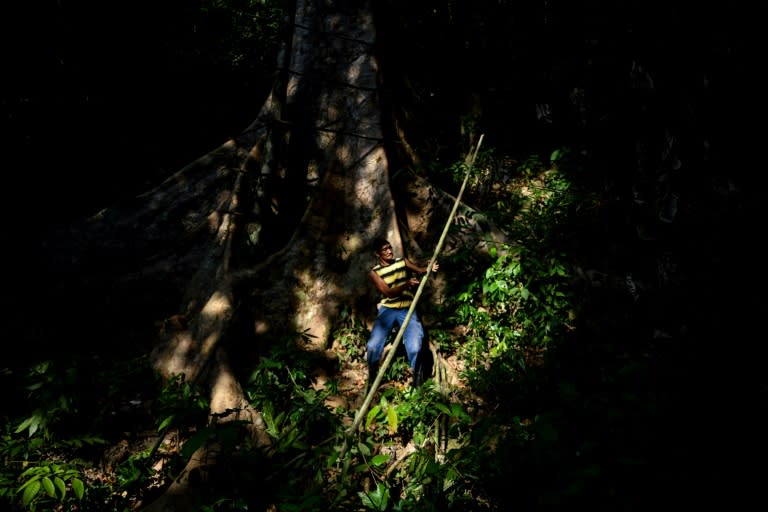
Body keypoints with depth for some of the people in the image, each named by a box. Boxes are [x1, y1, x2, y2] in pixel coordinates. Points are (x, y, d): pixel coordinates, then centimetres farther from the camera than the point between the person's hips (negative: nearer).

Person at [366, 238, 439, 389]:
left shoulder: (403, 261, 9)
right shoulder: (375, 272, 1)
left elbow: (419, 269, -7)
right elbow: (388, 292, -12)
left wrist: (429, 268, -31)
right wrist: (406, 284, -28)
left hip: (407, 309, 0)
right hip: (387, 310, 0)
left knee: (414, 347, -17)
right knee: (373, 345, -13)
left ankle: (417, 381, 7)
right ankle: (372, 379, 13)